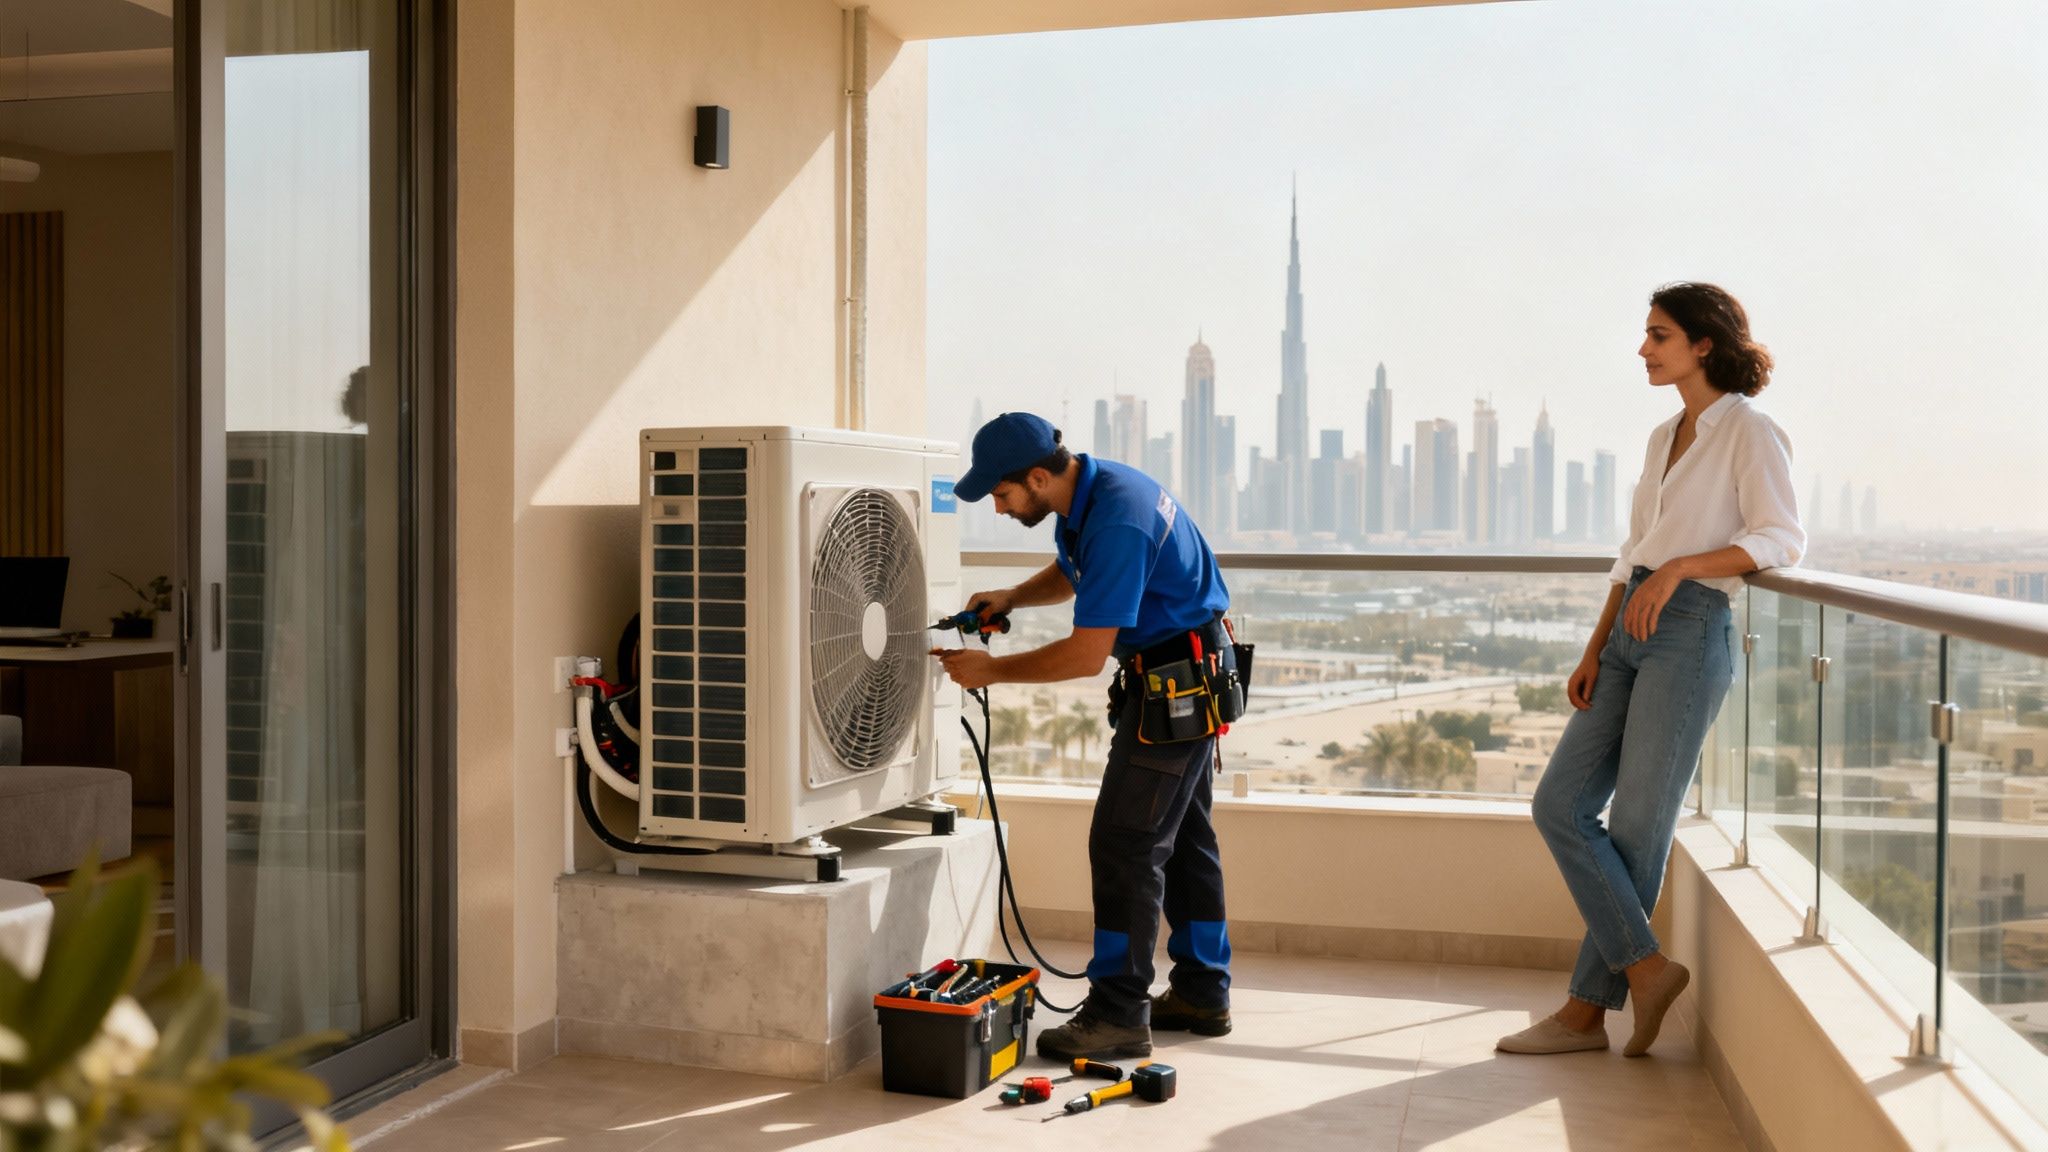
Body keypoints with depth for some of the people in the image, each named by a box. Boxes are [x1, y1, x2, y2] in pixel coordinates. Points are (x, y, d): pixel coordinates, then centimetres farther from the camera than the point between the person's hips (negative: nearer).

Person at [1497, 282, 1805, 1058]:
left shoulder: (1748, 430, -5)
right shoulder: (1664, 438, 17)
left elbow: (1782, 538, -15)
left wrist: (1680, 566, -25)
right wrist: (1593, 652, 11)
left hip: (1692, 633, -8)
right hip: (1631, 631, 8)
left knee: (1636, 828, -3)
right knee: (1560, 804, 2)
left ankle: (1588, 1010, 8)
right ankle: (1644, 966, 10)